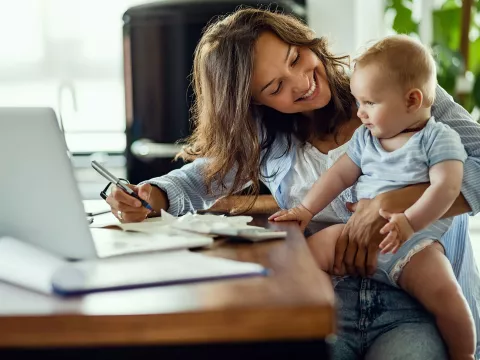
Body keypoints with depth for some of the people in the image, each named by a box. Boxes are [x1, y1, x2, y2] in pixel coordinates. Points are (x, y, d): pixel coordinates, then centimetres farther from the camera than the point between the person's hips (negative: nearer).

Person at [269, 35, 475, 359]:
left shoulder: (439, 138, -2)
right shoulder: (365, 138, 17)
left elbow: (447, 186, -15)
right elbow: (339, 175, 18)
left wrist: (409, 221, -29)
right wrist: (306, 210, 6)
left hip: (413, 242, -5)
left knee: (443, 291, -29)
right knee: (314, 247, -17)